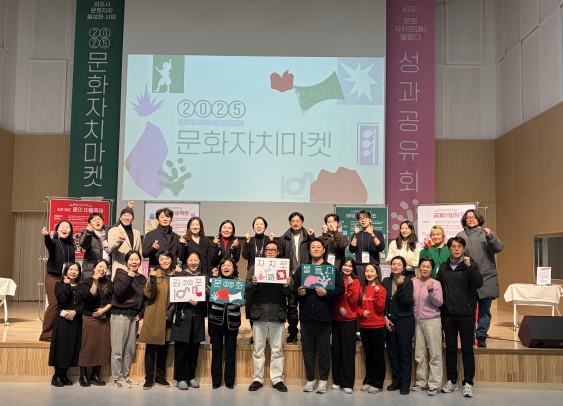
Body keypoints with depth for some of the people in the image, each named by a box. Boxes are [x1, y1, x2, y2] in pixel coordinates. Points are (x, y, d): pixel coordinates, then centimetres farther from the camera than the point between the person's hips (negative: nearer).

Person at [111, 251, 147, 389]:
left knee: (130, 349, 10)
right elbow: (118, 292, -18)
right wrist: (129, 277, -20)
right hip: (120, 315, -5)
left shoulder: (142, 279, 13)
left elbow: (145, 299, 15)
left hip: (134, 316, 6)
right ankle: (117, 378, 5)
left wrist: (141, 314, 3)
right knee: (118, 349, -3)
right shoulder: (120, 274, -2)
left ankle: (125, 375, 23)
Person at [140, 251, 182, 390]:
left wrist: (179, 275, -10)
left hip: (168, 318, 4)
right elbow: (149, 294, -14)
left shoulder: (176, 274, 9)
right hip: (154, 317, -4)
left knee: (163, 348, 13)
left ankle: (160, 377, 23)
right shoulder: (154, 274, -4)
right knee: (151, 348, 1)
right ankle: (149, 378, 10)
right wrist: (152, 279, -29)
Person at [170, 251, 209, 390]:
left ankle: (191, 376, 19)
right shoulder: (180, 275, 5)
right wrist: (188, 300, -18)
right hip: (182, 316, -2)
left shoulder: (205, 277, 10)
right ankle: (181, 378, 8)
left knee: (194, 349, 7)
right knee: (181, 348, -1)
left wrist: (198, 302, -14)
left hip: (197, 317, 2)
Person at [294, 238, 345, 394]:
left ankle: (323, 380, 11)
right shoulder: (301, 268, 13)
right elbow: (294, 286, 13)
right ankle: (310, 379, 15)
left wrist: (326, 292, -18)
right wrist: (298, 291, -9)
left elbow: (340, 288, -4)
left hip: (323, 314, -3)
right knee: (307, 347, 6)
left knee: (324, 348, 2)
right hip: (306, 313, 3)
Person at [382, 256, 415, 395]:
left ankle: (405, 383, 4)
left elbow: (406, 301, -13)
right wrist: (385, 318, -3)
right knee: (392, 352, 7)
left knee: (405, 353, -2)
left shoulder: (408, 282, -2)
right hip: (389, 321, 4)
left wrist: (400, 286, -19)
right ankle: (396, 380, 18)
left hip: (405, 321, -4)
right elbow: (383, 301, 7)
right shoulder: (386, 281, 8)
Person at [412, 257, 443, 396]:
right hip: (417, 321, 4)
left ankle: (434, 384, 1)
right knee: (419, 354, 11)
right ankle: (422, 382, 21)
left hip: (432, 321, -4)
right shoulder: (413, 283, 4)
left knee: (435, 354, -2)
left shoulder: (436, 283, -4)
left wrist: (431, 291, -24)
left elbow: (439, 303, -10)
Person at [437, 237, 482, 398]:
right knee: (450, 349, 9)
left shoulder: (470, 264, -2)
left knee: (467, 349, 2)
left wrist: (469, 266, -26)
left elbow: (478, 284, -16)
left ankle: (468, 383, 8)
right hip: (448, 314, 3)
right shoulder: (443, 267, 8)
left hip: (466, 314, -3)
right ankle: (451, 381, 18)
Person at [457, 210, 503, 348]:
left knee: (484, 309, 3)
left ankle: (481, 336, 11)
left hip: (486, 277, 0)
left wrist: (490, 236, -19)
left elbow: (498, 248, -4)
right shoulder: (460, 236, 9)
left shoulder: (487, 233, 8)